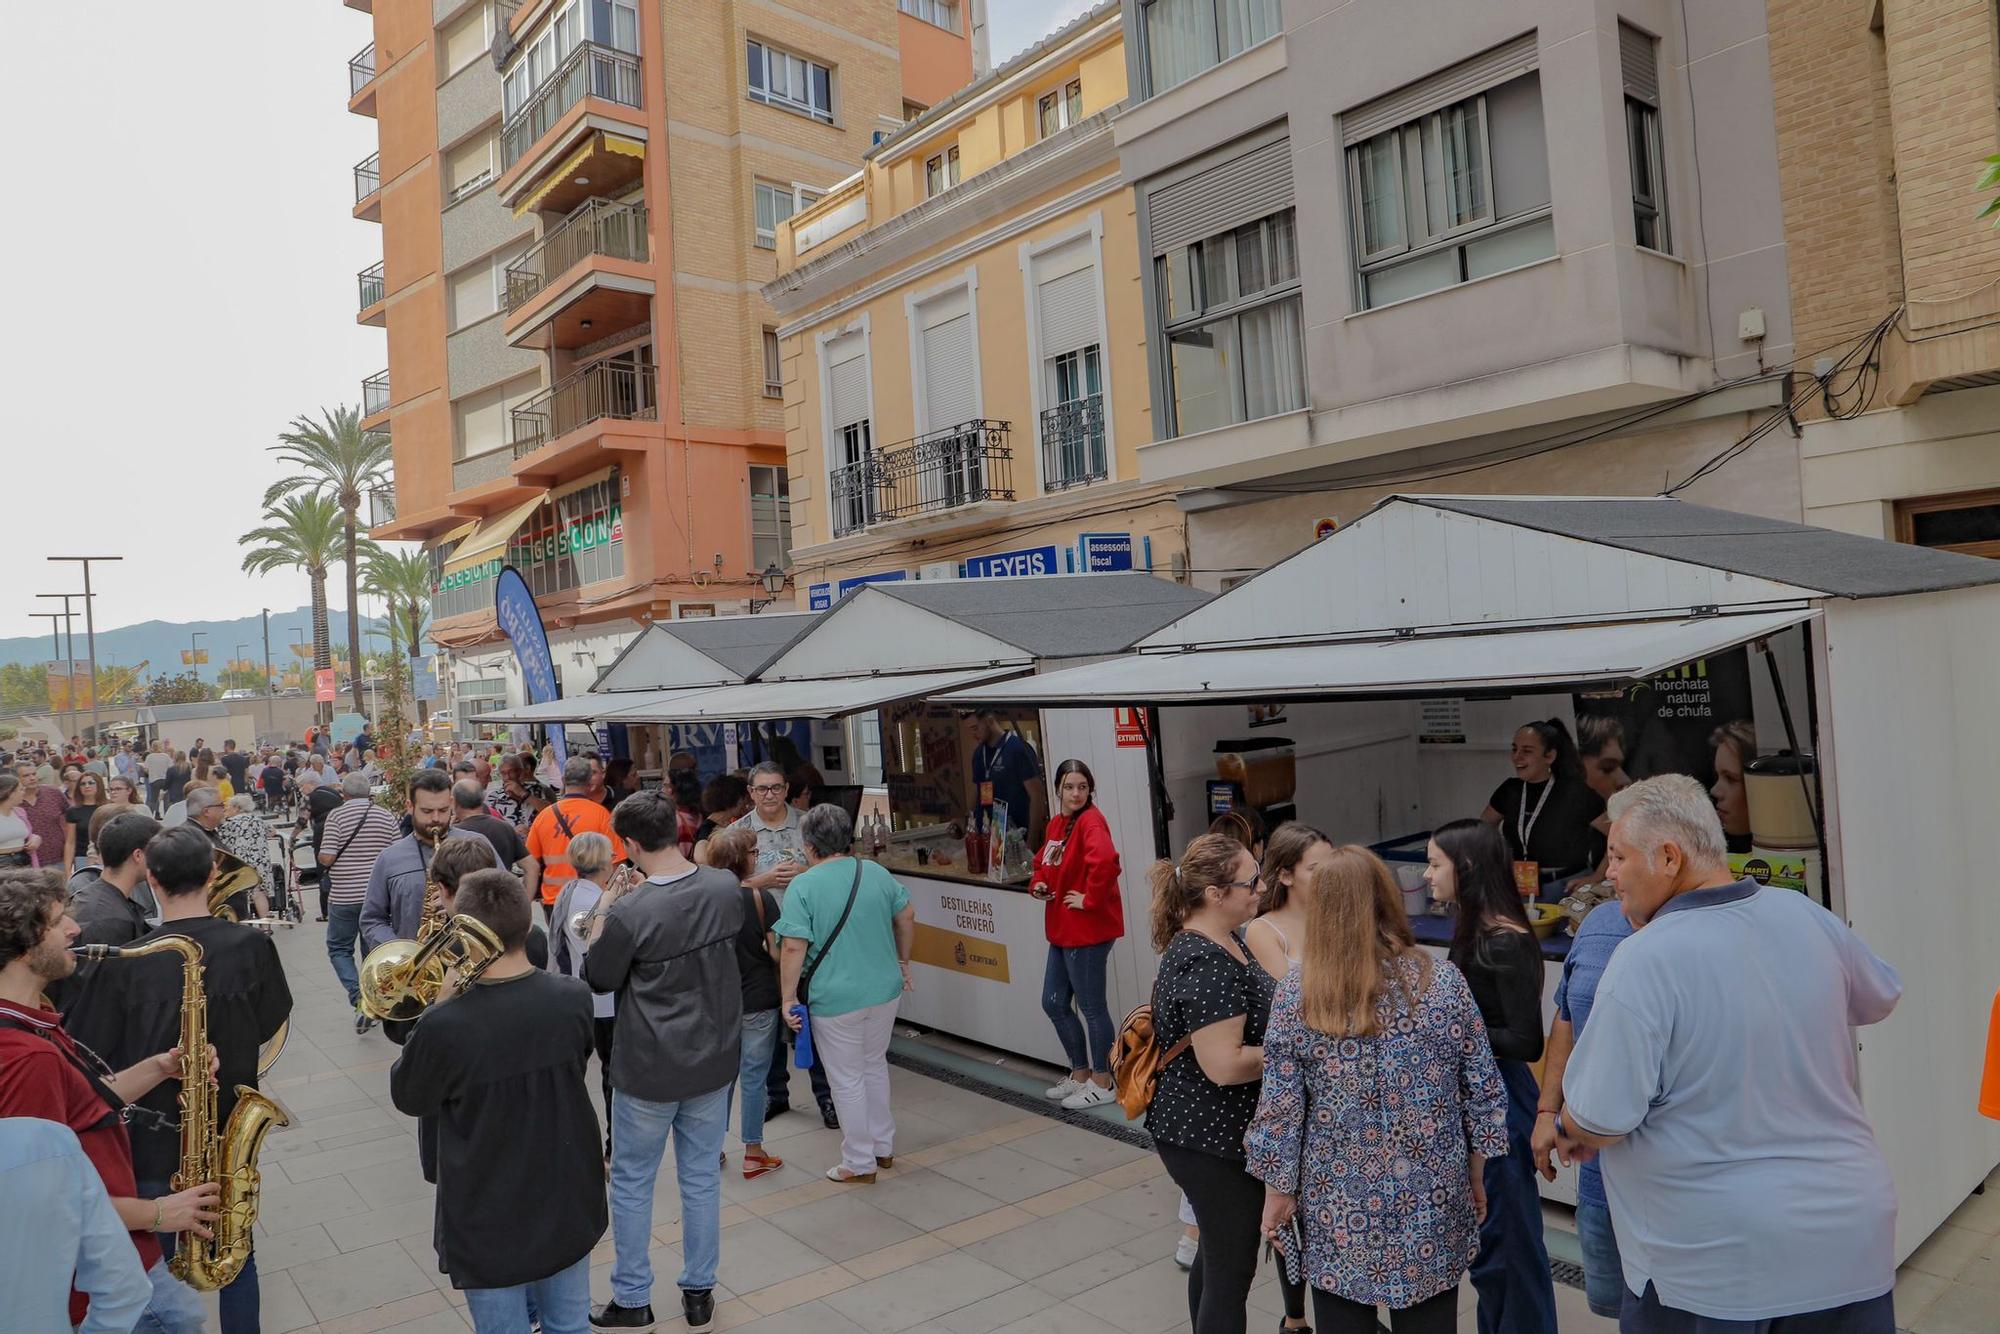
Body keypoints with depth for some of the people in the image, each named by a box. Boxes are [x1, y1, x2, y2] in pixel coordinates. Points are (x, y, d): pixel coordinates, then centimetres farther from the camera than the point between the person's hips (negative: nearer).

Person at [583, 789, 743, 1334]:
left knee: (632, 1184, 15)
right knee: (702, 1177, 17)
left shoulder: (629, 912, -25)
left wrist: (602, 916, 0)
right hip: (714, 1061, 5)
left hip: (649, 1070, -4)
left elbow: (599, 979, -9)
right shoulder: (726, 887, -10)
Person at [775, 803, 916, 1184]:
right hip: (885, 991, 6)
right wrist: (902, 961, 23)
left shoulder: (803, 886, -15)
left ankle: (859, 1163, 21)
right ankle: (884, 1146, 35)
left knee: (847, 1080, 9)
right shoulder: (877, 872, 1)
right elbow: (907, 916, 11)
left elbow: (793, 947, -19)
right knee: (875, 1066, 23)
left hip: (836, 999, -5)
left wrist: (788, 998, -11)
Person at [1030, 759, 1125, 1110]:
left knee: (1091, 1006, 3)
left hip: (1088, 930, -9)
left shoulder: (1090, 821, -17)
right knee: (1054, 1003, 17)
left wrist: (1090, 899, -25)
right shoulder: (1057, 823, 10)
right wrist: (1038, 883, 6)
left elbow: (1105, 860, -36)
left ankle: (1102, 1084, 20)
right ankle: (1080, 1074, 33)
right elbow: (1043, 861, 26)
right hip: (1061, 929, 9)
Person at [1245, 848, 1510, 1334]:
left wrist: (1278, 1191, 4)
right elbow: (1483, 1094, -2)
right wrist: (1477, 1177, 12)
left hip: (1337, 1206, -1)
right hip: (1431, 1201, 1)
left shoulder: (1296, 993, -12)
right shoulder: (1444, 983, -9)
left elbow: (1280, 1109, -8)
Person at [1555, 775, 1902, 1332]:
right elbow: (1880, 998, 18)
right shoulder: (1807, 915, -3)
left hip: (1721, 1260, -5)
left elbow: (1600, 1121, -22)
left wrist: (1568, 1133, -1)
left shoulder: (1645, 960, -23)